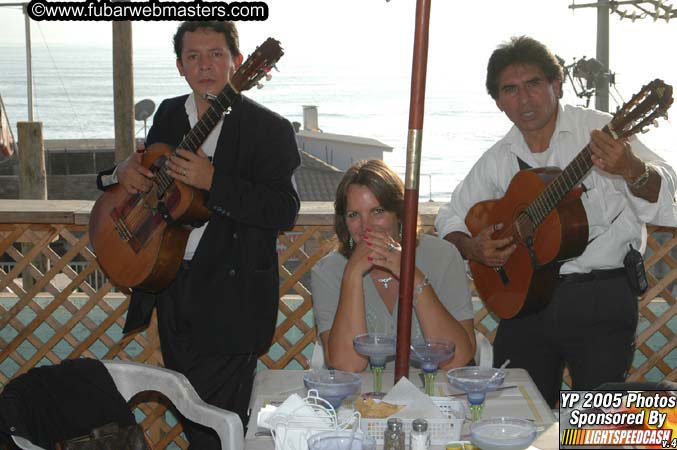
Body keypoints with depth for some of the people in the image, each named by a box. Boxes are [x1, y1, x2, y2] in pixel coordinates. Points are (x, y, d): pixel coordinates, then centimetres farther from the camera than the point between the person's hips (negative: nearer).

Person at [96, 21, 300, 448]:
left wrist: (212, 181, -27)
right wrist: (127, 170, -1)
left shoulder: (270, 129, -11)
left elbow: (285, 211, -19)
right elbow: (150, 175, 23)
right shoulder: (169, 114, 9)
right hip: (171, 285, 7)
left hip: (229, 297, -6)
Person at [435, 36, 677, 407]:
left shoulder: (598, 131, -6)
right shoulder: (498, 159, 9)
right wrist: (471, 248, -4)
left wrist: (632, 171, -38)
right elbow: (451, 217, 17)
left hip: (600, 296, -4)